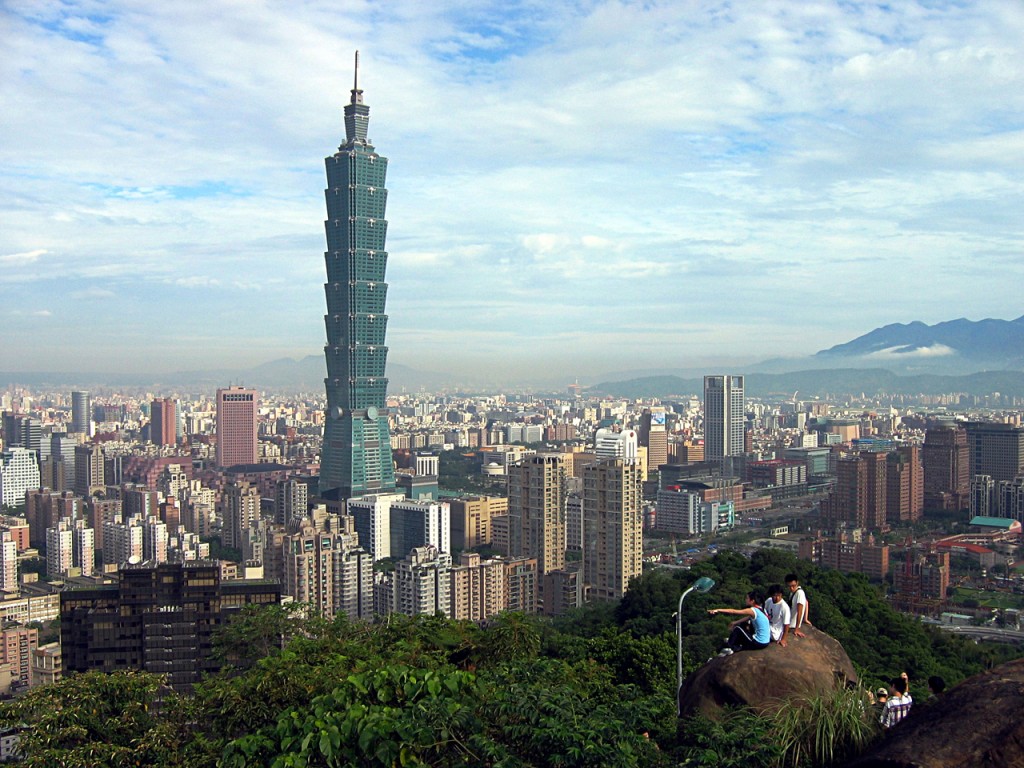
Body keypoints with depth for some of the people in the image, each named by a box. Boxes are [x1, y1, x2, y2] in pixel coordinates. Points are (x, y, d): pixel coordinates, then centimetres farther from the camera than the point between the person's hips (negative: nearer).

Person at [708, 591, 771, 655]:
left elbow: (734, 611, -18)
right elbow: (748, 618, 21)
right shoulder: (760, 609, 8)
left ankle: (729, 647, 15)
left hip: (758, 644, -8)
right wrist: (735, 623, 20)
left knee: (737, 629, 2)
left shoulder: (753, 611, -17)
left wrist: (718, 610, -15)